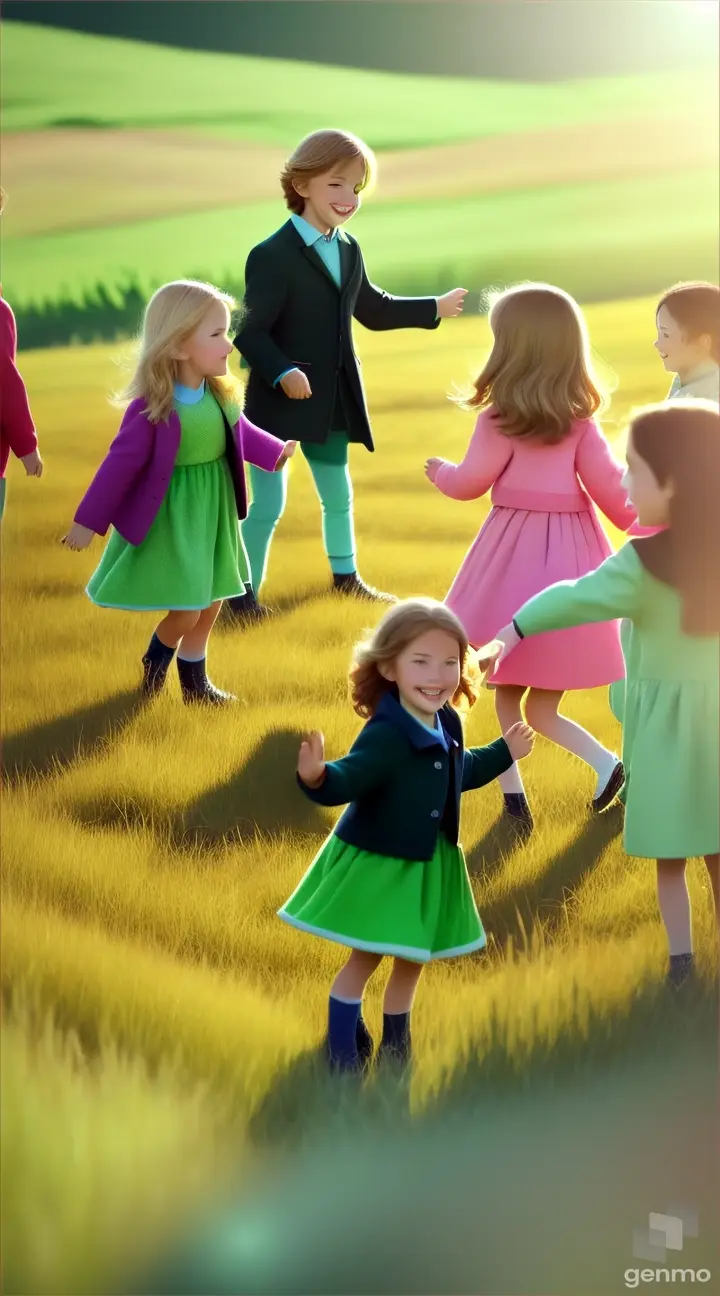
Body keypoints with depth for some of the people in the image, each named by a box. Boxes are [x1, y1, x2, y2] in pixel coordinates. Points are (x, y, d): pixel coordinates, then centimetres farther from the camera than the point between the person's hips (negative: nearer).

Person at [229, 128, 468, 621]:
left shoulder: (348, 251, 8)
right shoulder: (273, 256, -18)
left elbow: (373, 309, 24)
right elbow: (250, 331, -22)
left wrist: (433, 309, 31)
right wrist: (282, 373, -36)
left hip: (332, 403, 8)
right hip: (280, 401, -8)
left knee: (338, 492, 21)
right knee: (268, 502, -2)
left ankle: (346, 576, 38)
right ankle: (244, 593, 9)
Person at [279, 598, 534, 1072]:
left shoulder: (447, 725, -1)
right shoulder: (386, 736, -29)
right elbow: (348, 780, -42)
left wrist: (503, 753, 31)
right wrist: (317, 777, -64)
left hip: (427, 867, 8)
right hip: (376, 866, -8)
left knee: (413, 960, 19)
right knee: (365, 960, 4)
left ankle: (396, 1046, 37)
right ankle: (343, 1051, 19)